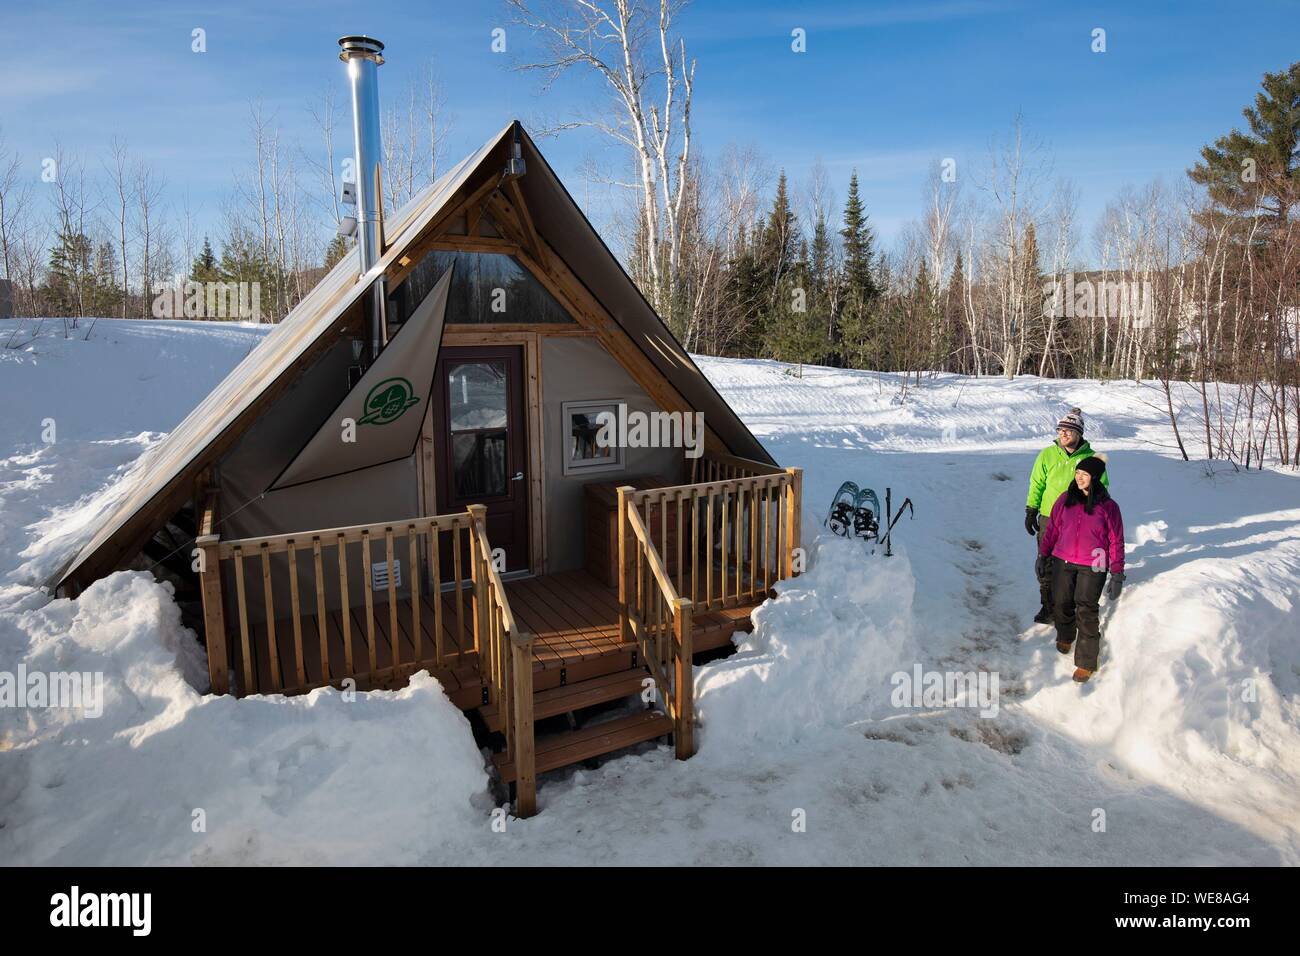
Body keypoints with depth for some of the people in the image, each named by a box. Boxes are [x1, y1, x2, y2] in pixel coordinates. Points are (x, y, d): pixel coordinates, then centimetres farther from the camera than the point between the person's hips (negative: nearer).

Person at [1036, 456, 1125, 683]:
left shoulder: (1108, 506, -5)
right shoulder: (1065, 499, 2)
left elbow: (1116, 542, -2)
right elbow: (1052, 528, 10)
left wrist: (1117, 575, -4)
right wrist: (1043, 556, 10)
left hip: (1092, 567, -3)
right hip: (1062, 561, 3)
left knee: (1086, 610, -7)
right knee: (1062, 603, 11)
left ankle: (1086, 662, 2)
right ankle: (1064, 637, 41)